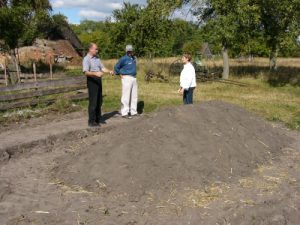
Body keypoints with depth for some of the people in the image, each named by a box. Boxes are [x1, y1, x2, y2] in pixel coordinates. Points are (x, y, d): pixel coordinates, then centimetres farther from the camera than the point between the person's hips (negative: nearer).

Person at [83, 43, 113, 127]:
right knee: (93, 101, -7)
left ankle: (98, 119, 23)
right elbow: (86, 72, -21)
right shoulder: (86, 59, -9)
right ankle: (91, 121, -1)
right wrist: (96, 73, -36)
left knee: (99, 101, 12)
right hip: (92, 80, -8)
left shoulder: (97, 58, 16)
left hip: (98, 80, 8)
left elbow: (102, 68, 14)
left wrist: (109, 71, -4)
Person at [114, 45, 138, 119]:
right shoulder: (124, 59, -11)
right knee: (126, 96, -7)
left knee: (134, 96, 11)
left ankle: (133, 111, 21)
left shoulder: (134, 58, 11)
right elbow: (116, 67, -6)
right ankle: (124, 113, -4)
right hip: (126, 78, -8)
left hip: (134, 78, 8)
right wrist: (120, 75, -5)